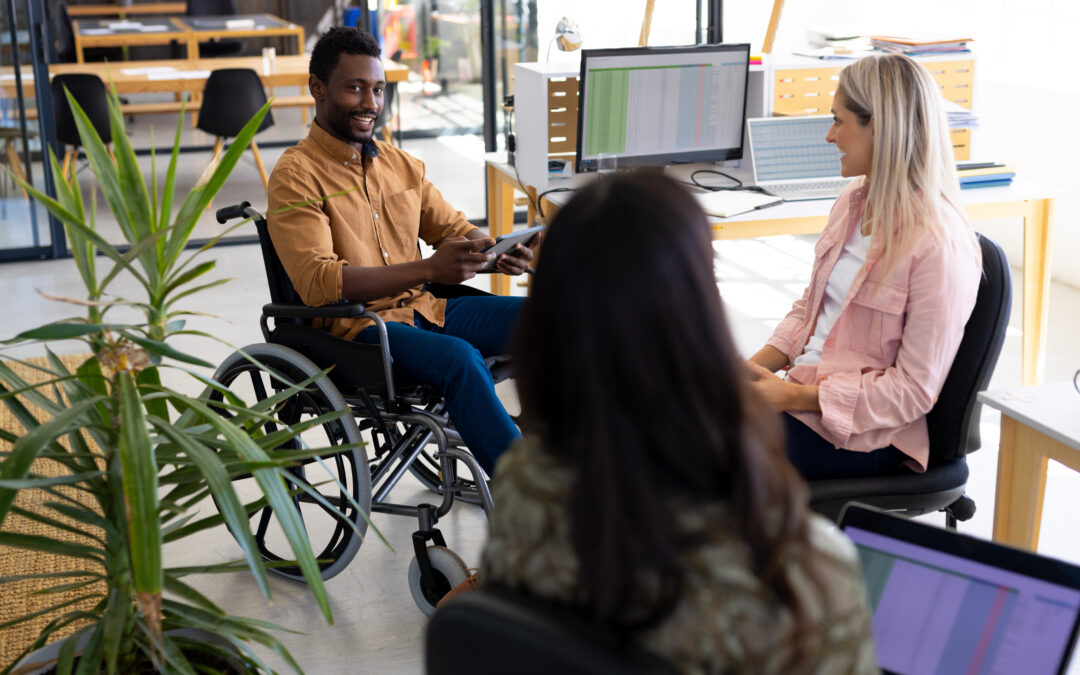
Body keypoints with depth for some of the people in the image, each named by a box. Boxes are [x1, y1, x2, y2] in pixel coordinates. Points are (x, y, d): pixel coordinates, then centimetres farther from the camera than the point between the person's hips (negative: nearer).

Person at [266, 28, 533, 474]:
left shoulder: (401, 163, 14)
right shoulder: (295, 176, -7)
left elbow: (452, 227, 20)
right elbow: (318, 282, -19)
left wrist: (495, 252, -6)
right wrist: (428, 270, -29)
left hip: (423, 309, 7)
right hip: (352, 328, -7)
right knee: (459, 358, -33)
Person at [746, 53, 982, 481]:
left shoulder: (939, 248, -20)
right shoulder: (853, 201, 6)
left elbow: (914, 390, -19)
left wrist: (794, 396, -20)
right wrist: (755, 365, -2)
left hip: (866, 430, -8)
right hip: (808, 387, 8)